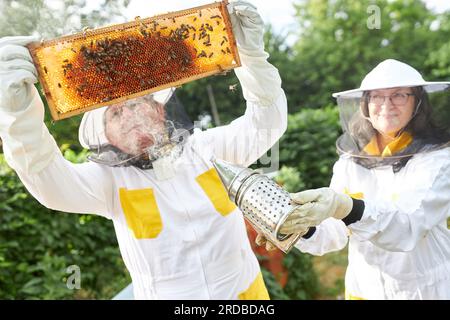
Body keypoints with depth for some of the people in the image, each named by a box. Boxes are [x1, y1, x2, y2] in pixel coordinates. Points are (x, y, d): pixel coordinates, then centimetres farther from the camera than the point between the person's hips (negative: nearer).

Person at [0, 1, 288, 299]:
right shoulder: (111, 178, -8)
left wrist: (251, 52, -27)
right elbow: (53, 183, -25)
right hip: (166, 294, -1)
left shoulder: (207, 147, -5)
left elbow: (267, 122, -13)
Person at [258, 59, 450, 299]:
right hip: (362, 287, 3)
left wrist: (345, 208, -44)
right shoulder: (350, 159, -5)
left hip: (424, 290, -3)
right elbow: (336, 232, -9)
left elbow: (408, 228, -29)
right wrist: (302, 229, -29)